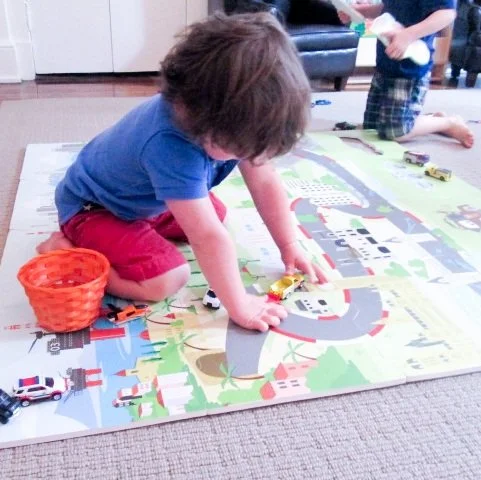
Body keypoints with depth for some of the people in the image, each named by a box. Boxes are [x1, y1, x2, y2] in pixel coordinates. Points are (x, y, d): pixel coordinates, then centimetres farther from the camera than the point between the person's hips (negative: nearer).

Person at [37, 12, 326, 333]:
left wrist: (290, 246, -9)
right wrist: (239, 306, -33)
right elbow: (209, 238, -40)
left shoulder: (231, 120, -20)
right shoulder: (171, 147, -43)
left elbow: (265, 182, -10)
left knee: (217, 213, 16)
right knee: (166, 280, -23)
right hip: (92, 207, -8)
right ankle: (67, 249, -5)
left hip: (144, 199, 8)